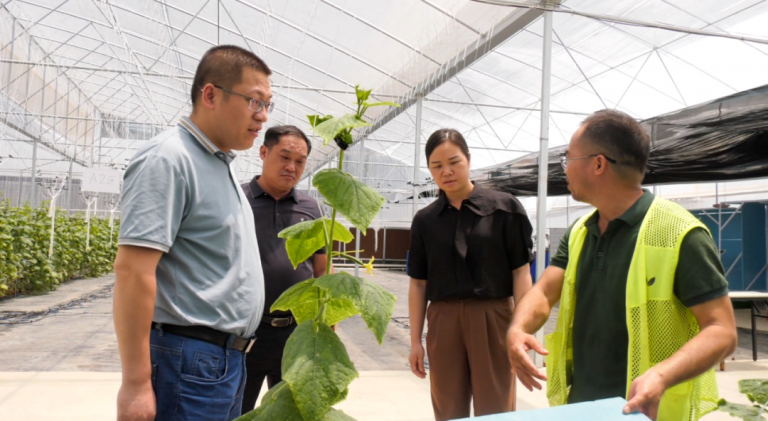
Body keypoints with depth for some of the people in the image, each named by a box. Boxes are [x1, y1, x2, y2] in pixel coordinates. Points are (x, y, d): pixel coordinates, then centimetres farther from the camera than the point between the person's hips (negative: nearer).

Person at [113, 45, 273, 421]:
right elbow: (132, 270, -21)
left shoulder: (220, 165, 13)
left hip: (228, 358, 9)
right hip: (190, 364, -9)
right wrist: (136, 383, -21)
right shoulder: (169, 158, -14)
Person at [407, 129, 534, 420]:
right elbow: (418, 283, 7)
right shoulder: (425, 220, 5)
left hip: (493, 319, -2)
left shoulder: (504, 207, -3)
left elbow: (521, 273, -4)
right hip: (443, 322, 3)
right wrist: (415, 340, 6)